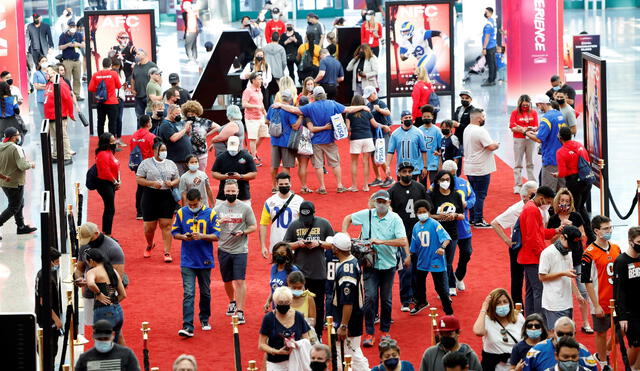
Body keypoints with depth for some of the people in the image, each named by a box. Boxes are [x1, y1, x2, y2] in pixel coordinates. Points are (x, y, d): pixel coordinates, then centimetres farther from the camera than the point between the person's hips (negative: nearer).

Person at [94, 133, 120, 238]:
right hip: (105, 184, -11)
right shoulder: (103, 154, -20)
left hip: (110, 184, 11)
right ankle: (107, 234, -3)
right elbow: (106, 172, -23)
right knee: (110, 210, -7)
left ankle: (105, 233, 22)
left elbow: (116, 168, 18)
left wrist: (118, 181, 7)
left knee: (109, 209, 15)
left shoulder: (110, 152, 13)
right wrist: (115, 182, -12)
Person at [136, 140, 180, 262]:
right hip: (150, 197, -1)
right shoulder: (146, 163, 1)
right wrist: (152, 183, -16)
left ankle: (167, 252, 0)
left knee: (166, 225, -3)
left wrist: (172, 183, -8)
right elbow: (138, 179, -3)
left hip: (167, 197, 1)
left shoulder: (171, 164, 10)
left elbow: (177, 179, 14)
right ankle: (149, 245, 34)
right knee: (149, 226, 4)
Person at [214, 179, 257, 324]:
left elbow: (253, 227, 3)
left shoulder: (245, 208, -1)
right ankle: (232, 302, 42)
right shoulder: (218, 208, 4)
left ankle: (240, 312, -10)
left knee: (240, 280, -11)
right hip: (224, 249, 3)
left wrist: (243, 232, -16)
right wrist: (219, 222, -18)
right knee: (227, 280, 16)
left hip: (240, 249, -3)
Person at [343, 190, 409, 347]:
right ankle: (369, 334, -4)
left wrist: (381, 241, -23)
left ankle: (385, 331, 24)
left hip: (388, 264, 0)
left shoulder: (395, 219, -7)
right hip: (370, 264, 0)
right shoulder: (366, 215, 0)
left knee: (386, 300, 10)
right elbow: (348, 219, 17)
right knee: (370, 297, -8)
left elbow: (403, 241, -18)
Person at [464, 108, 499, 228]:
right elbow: (491, 147, -24)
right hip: (480, 169, -9)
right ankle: (478, 221, -1)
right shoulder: (480, 131, -21)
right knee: (480, 195, -3)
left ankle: (472, 218, 23)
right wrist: (497, 145, -2)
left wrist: (493, 144, 11)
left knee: (473, 194, 17)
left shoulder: (467, 129, 9)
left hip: (469, 168, 9)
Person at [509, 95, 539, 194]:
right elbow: (512, 128, -4)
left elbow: (536, 127, 3)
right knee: (518, 164, -1)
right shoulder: (515, 113, 1)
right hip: (518, 140, -2)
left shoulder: (533, 113, 7)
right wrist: (522, 130, -20)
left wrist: (532, 129, -20)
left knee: (530, 163, 6)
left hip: (531, 140, 2)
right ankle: (518, 186, 2)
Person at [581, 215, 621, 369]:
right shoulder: (589, 253, -13)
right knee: (601, 333, 7)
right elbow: (587, 281, -12)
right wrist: (596, 305, -14)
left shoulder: (616, 249, 6)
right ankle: (603, 362, 22)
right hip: (601, 303, -6)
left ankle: (604, 354, 33)